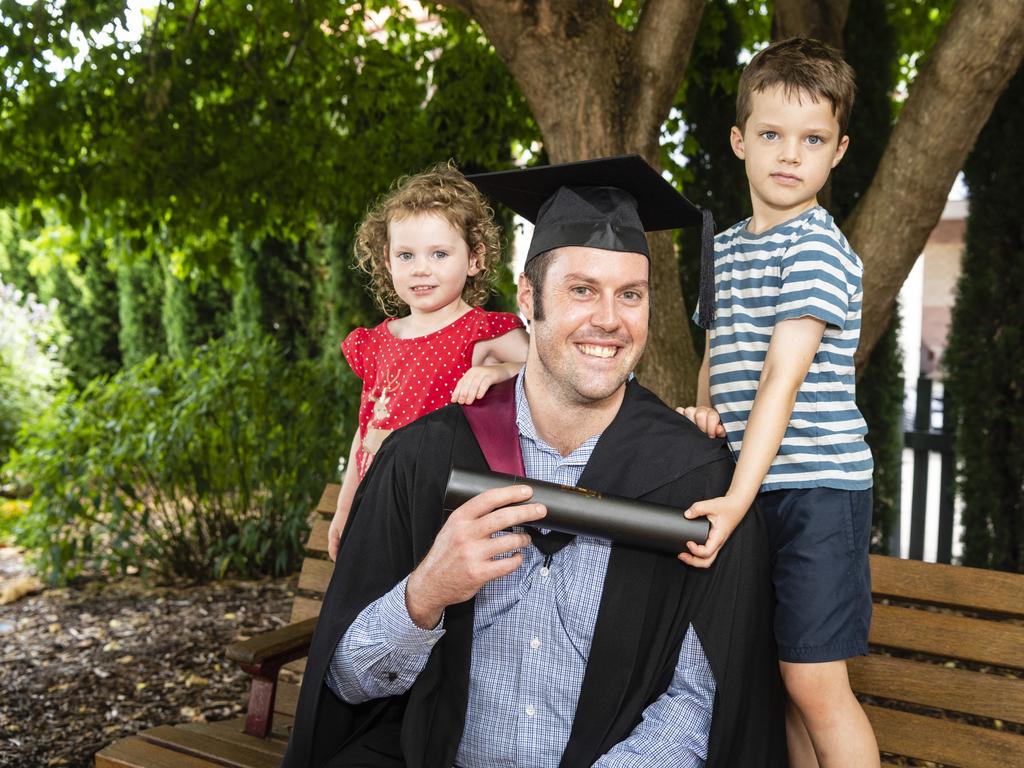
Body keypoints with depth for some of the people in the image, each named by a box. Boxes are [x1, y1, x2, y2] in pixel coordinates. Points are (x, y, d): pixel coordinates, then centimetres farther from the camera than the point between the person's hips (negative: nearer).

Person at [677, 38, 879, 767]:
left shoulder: (818, 247, -11)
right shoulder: (725, 247, 12)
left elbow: (782, 380, -19)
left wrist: (737, 499, -25)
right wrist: (704, 411, -1)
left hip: (816, 485, -7)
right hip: (749, 483, 7)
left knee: (815, 684, -3)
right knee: (781, 677, 15)